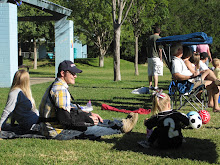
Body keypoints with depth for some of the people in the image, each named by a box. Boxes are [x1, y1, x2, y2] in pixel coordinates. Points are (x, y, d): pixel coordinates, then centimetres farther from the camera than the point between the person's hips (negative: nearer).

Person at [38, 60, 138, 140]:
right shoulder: (60, 89, -21)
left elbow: (71, 110, 20)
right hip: (57, 132, -10)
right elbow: (64, 117, -27)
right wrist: (88, 118, -18)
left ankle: (121, 124, 12)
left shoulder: (56, 86, 15)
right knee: (91, 128, -8)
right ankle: (122, 126, 3)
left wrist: (90, 115, 11)